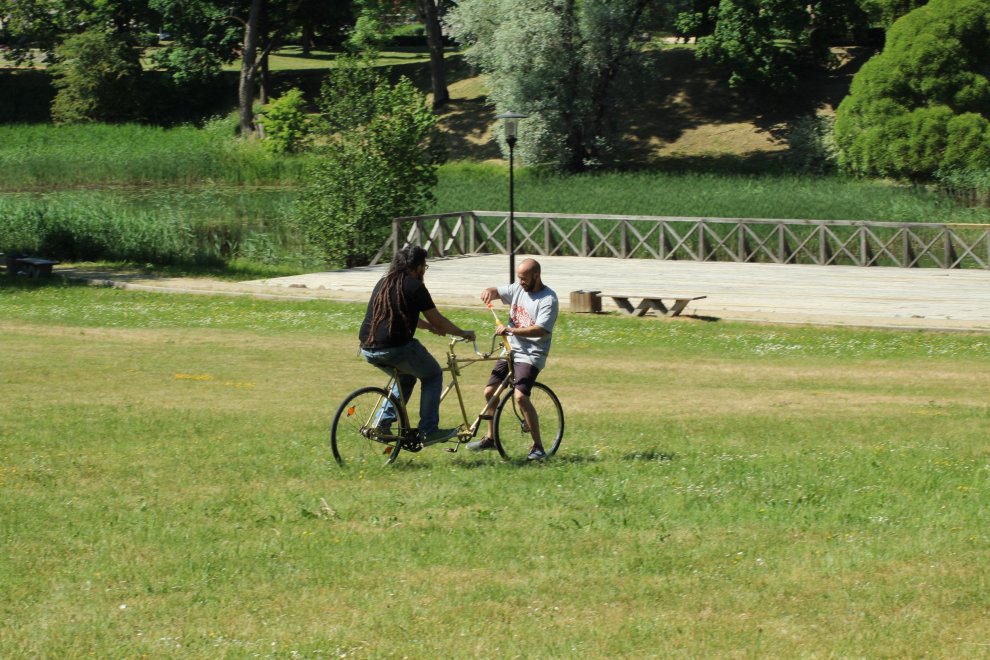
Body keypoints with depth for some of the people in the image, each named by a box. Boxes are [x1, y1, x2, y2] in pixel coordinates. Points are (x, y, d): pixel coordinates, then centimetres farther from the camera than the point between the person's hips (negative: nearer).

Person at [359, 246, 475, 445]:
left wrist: (430, 327, 45)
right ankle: (428, 430, 8)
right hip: (394, 348, -8)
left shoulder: (383, 283, 19)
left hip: (368, 349, 8)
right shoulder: (414, 286, -5)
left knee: (406, 376, 31)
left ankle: (383, 422, 21)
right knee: (433, 375, 14)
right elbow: (437, 320, -1)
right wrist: (463, 333, 14)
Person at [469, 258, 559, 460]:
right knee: (490, 392, 9)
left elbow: (541, 330, -24)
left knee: (520, 396, -23)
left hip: (531, 355, -8)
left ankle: (538, 447, -14)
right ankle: (490, 438, 28)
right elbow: (497, 292, 9)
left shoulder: (548, 300, -15)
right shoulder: (517, 289, 7)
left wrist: (510, 330, -32)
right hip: (511, 350, 8)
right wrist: (490, 292, -18)